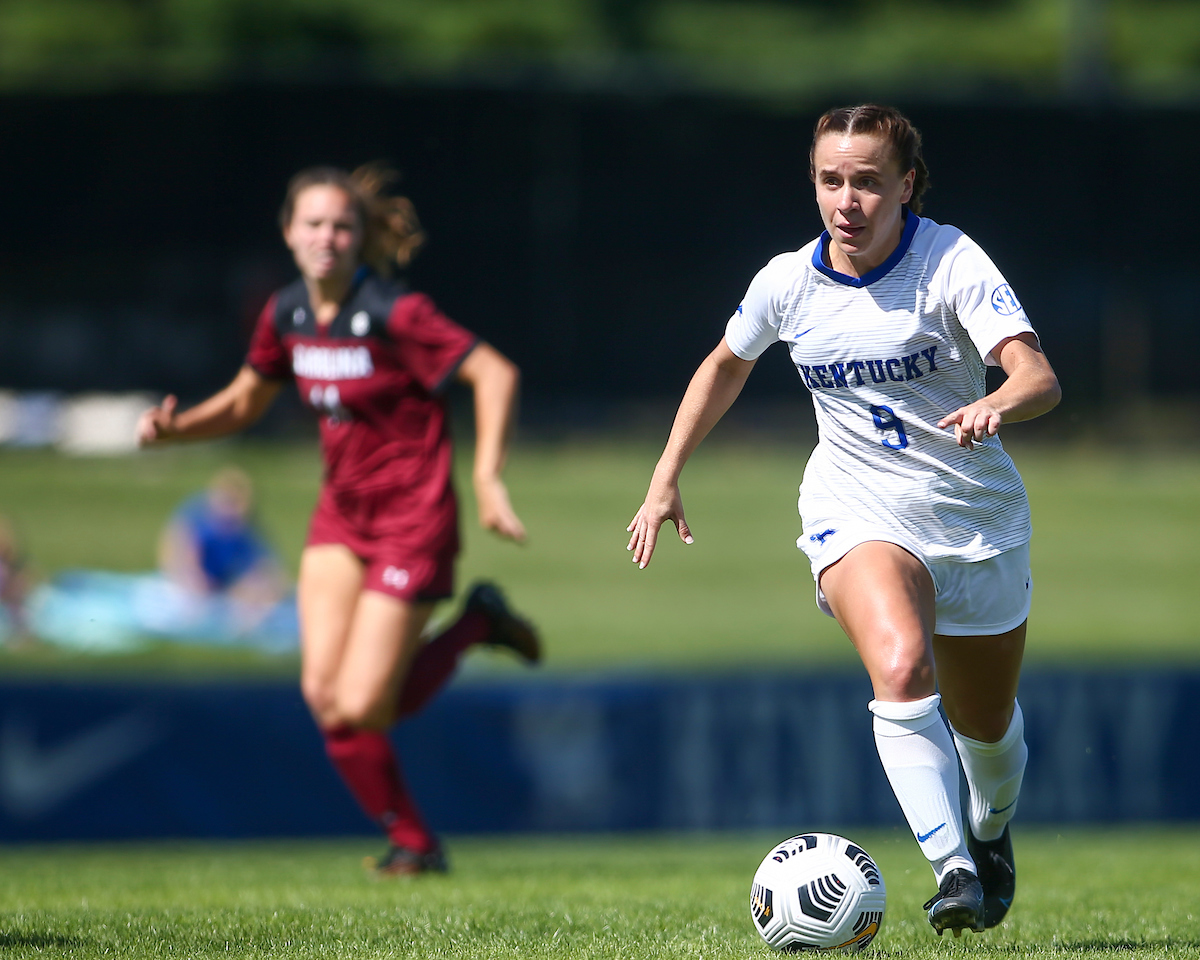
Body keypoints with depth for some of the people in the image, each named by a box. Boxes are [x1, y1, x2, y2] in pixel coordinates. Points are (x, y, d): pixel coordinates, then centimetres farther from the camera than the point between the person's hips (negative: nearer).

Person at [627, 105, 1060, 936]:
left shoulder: (950, 261, -16)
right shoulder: (789, 282, -5)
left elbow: (1039, 377, -27)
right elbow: (727, 365, 16)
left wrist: (999, 404, -50)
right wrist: (666, 480, 15)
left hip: (976, 517, 0)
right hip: (858, 514, 0)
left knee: (985, 725, 16)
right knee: (899, 666, -31)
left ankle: (993, 830, 51)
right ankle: (951, 869, -35)